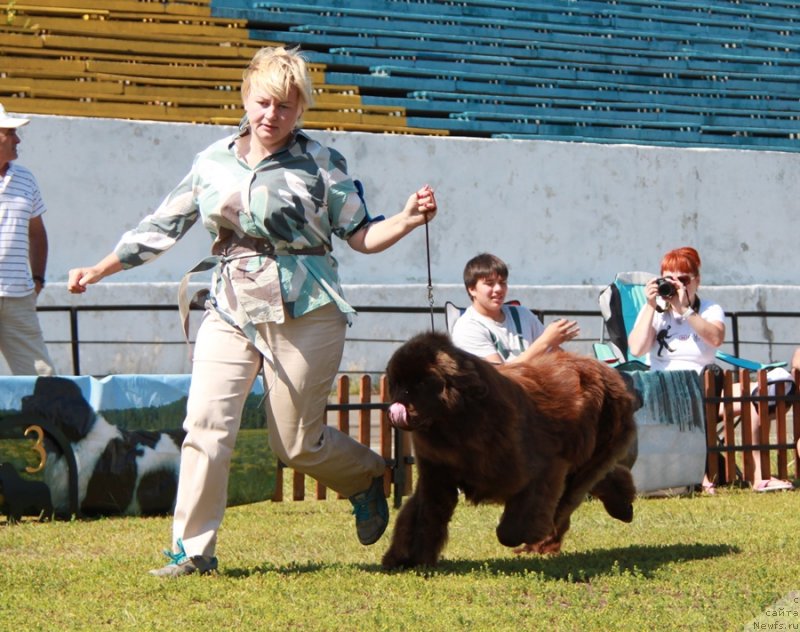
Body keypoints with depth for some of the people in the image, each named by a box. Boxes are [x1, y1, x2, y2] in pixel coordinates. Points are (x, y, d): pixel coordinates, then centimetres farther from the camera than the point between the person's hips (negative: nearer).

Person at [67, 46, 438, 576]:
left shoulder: (322, 164, 0)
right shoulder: (213, 162, 9)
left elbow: (361, 235, 2)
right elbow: (164, 226, 15)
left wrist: (408, 220, -17)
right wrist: (100, 270, 13)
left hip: (304, 315, -3)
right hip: (230, 313, 3)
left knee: (298, 443, 3)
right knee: (206, 424, -10)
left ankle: (368, 479, 34)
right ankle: (193, 548, -2)